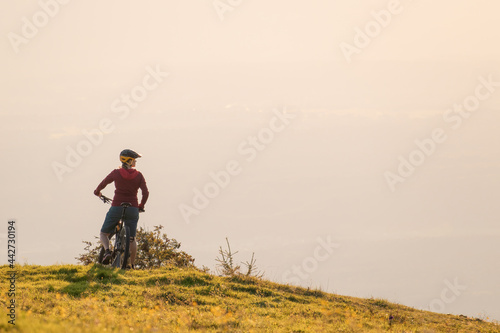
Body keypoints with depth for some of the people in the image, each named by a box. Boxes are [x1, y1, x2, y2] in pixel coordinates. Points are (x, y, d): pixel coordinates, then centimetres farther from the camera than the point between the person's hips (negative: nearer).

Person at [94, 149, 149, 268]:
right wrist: (141, 206, 12)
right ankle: (131, 265, 9)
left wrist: (97, 192, 30)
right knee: (132, 239, 14)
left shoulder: (116, 173, -4)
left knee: (104, 233, 14)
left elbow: (102, 184, 8)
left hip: (117, 208, -1)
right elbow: (146, 193, -6)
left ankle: (107, 251, -12)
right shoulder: (138, 175, -1)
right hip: (132, 209, 1)